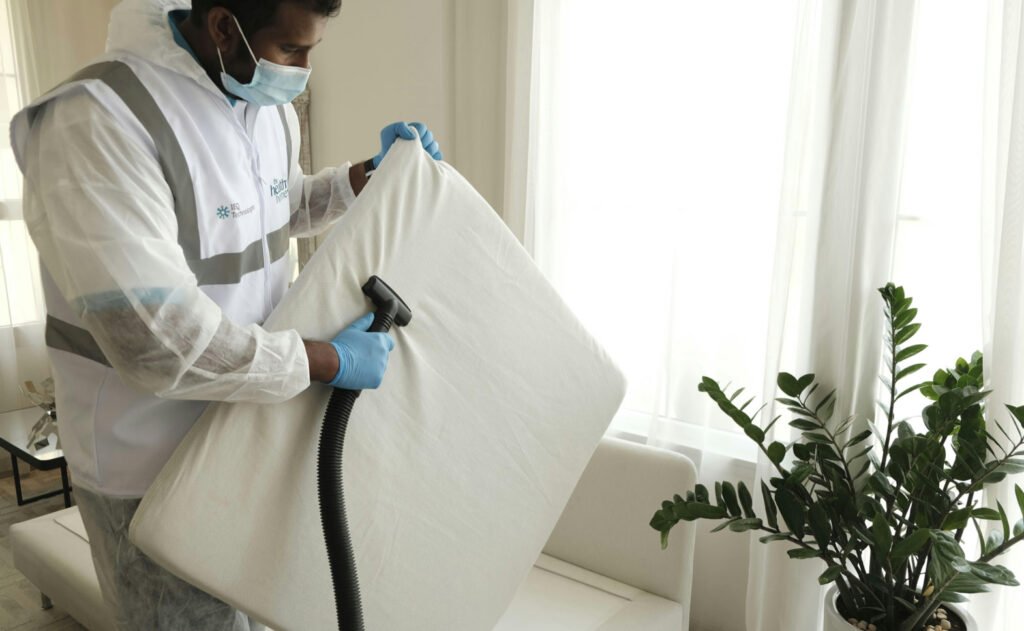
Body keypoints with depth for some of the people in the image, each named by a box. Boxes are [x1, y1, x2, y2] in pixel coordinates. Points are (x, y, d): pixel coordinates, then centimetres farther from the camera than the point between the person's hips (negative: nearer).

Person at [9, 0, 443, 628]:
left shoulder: (270, 107, 1)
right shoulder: (98, 120, -26)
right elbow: (153, 336, -32)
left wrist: (369, 174, 6)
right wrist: (330, 361, -25)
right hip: (153, 466, -7)